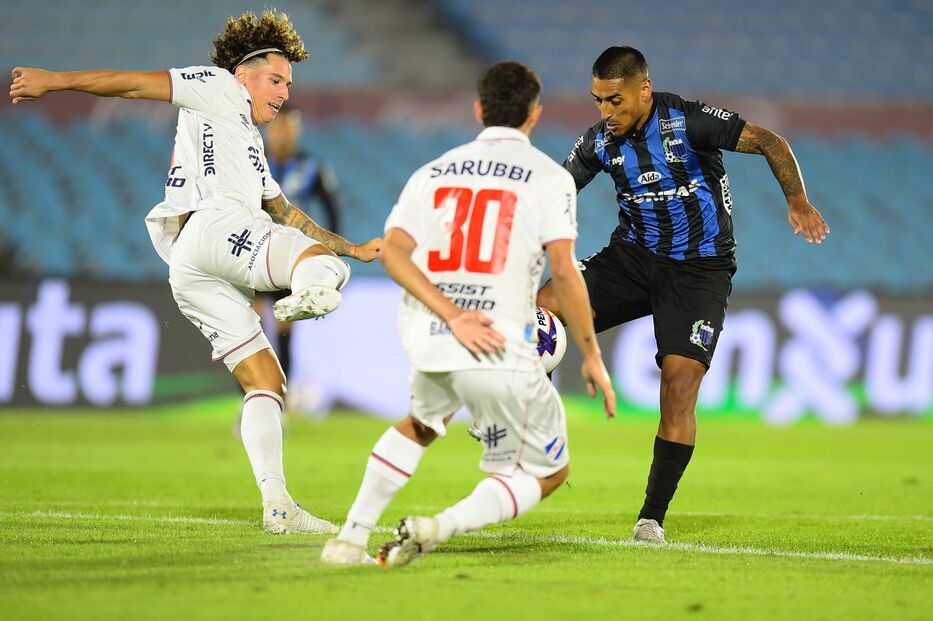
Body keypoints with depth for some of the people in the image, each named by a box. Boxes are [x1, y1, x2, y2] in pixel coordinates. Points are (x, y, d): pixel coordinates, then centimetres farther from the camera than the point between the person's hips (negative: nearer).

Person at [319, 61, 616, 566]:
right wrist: (592, 356, -1)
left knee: (422, 424, 36)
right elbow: (564, 273, -9)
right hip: (502, 352, -5)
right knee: (547, 473, 12)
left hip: (425, 343, 5)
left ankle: (351, 537, 24)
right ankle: (440, 527, -12)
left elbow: (392, 252, -2)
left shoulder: (433, 172, 14)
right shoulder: (548, 177, 2)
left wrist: (452, 316, -8)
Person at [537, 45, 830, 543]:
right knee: (542, 306, -18)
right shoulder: (599, 141, -3)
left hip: (698, 271, -4)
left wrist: (797, 200, -22)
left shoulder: (687, 120, -17)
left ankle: (653, 517, -7)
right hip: (633, 257, 4)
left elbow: (769, 143, -15)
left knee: (679, 386, -16)